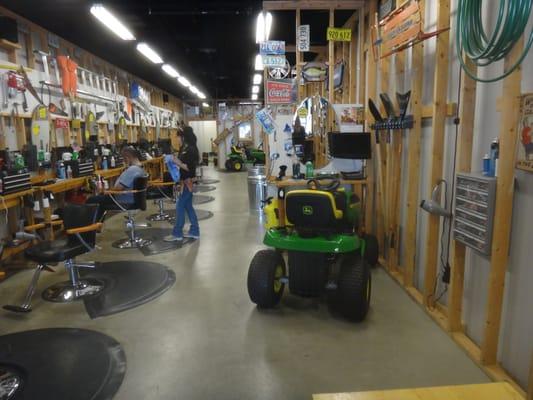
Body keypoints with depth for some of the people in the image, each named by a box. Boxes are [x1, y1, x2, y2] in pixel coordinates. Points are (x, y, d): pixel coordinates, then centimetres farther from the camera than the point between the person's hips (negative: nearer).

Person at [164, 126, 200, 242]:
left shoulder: (191, 150, -17)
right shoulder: (184, 149, 11)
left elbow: (190, 167, -22)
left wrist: (179, 163, -20)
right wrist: (176, 161, 3)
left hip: (188, 181, -10)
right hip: (185, 181, 10)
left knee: (180, 206, -6)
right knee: (188, 206, 13)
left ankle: (177, 234, 1)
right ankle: (194, 231, 20)